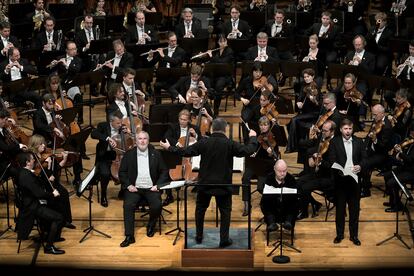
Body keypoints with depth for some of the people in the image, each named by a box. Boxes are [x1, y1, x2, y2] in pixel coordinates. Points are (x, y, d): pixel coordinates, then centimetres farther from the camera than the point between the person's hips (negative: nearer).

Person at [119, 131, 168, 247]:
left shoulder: (156, 154, 7)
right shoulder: (129, 154, 6)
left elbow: (164, 171, 8)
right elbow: (122, 172, 7)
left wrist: (158, 185, -6)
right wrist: (129, 185, -8)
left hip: (151, 188, 0)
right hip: (134, 188, 0)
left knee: (157, 205, -27)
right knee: (128, 205, -28)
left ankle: (151, 225, 6)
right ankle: (129, 236, -23)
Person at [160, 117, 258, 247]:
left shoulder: (204, 143, -10)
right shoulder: (230, 144, -13)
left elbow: (186, 152, -6)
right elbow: (249, 150, -12)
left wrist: (169, 148, 7)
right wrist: (253, 137, 7)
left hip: (205, 183, 2)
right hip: (223, 184, -2)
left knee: (200, 209, 19)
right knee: (225, 211, 10)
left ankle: (199, 237, 26)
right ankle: (224, 239, 8)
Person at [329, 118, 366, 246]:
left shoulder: (358, 142, 6)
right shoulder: (334, 142, -1)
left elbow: (364, 157, 6)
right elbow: (332, 160, -6)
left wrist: (360, 166, -15)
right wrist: (339, 170, -24)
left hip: (354, 178, 2)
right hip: (340, 179, -2)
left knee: (354, 208, 6)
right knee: (340, 207, 7)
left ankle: (354, 235, 16)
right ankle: (339, 234, 19)